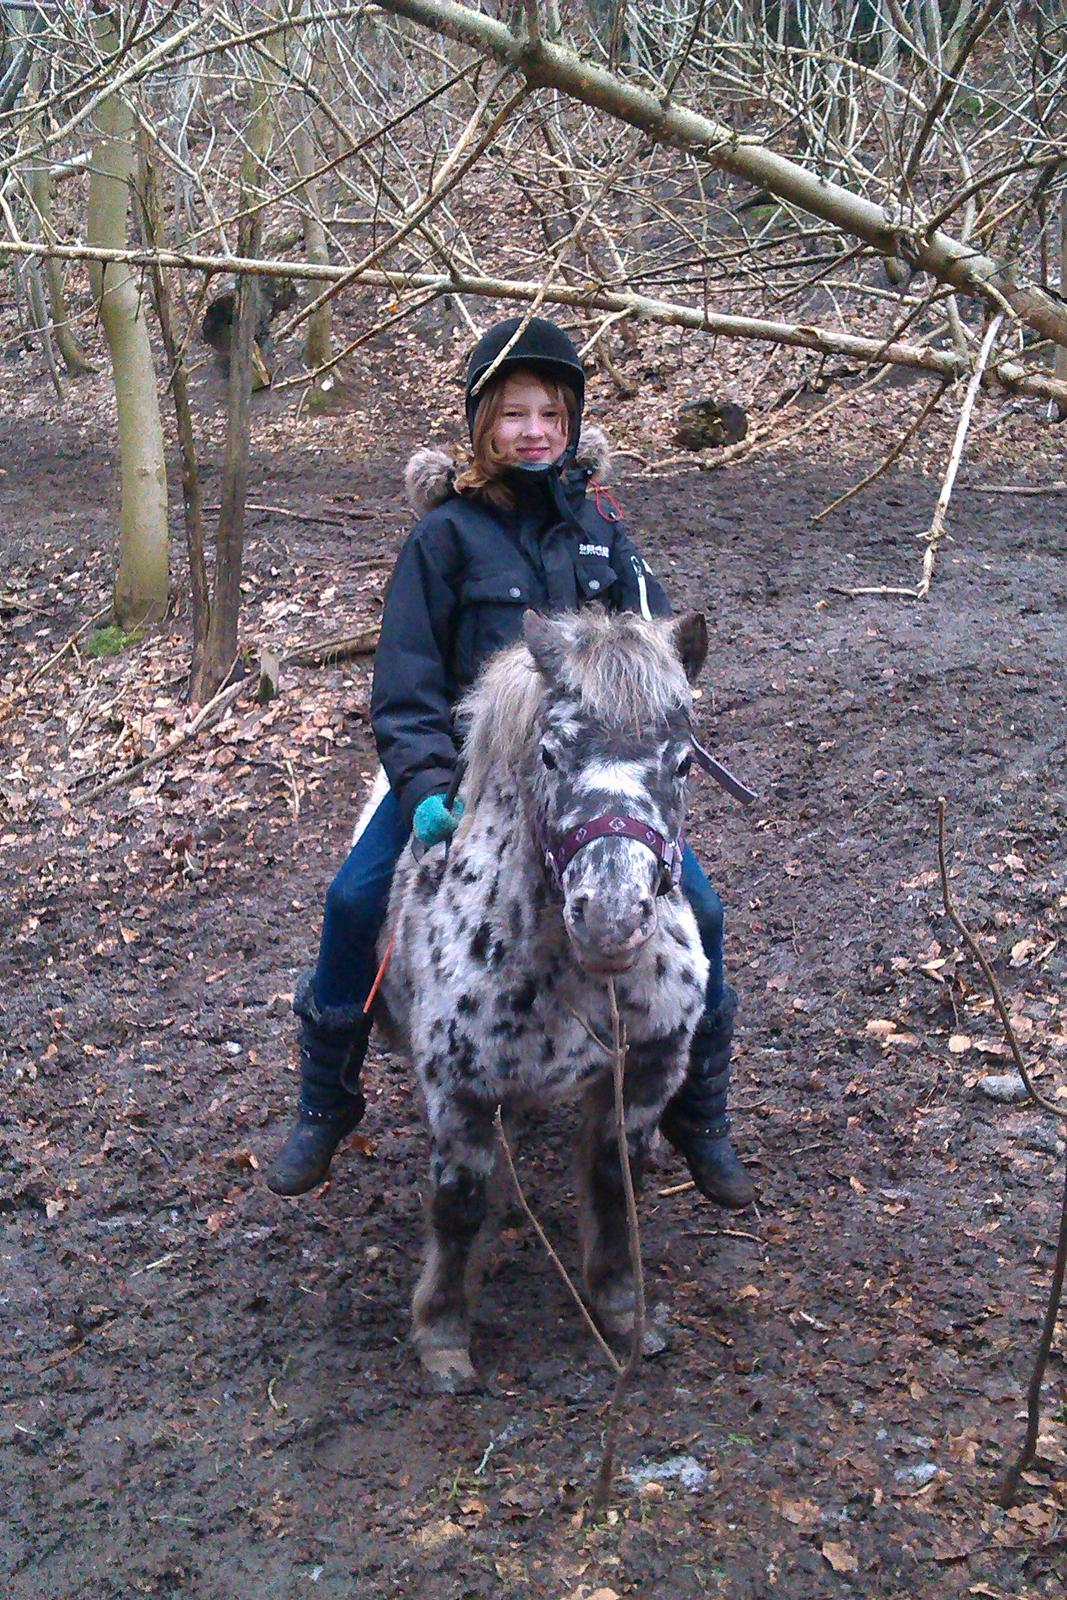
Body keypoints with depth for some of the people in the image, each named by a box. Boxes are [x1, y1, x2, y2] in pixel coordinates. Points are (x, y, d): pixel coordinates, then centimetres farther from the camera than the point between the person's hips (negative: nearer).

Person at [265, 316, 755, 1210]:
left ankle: (700, 1119, 13)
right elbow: (407, 677, -8)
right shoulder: (449, 532, -6)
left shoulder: (596, 522, 4)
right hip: (467, 760, -2)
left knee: (695, 909, -10)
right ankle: (325, 1110, 6)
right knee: (356, 900, -18)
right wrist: (425, 787, -20)